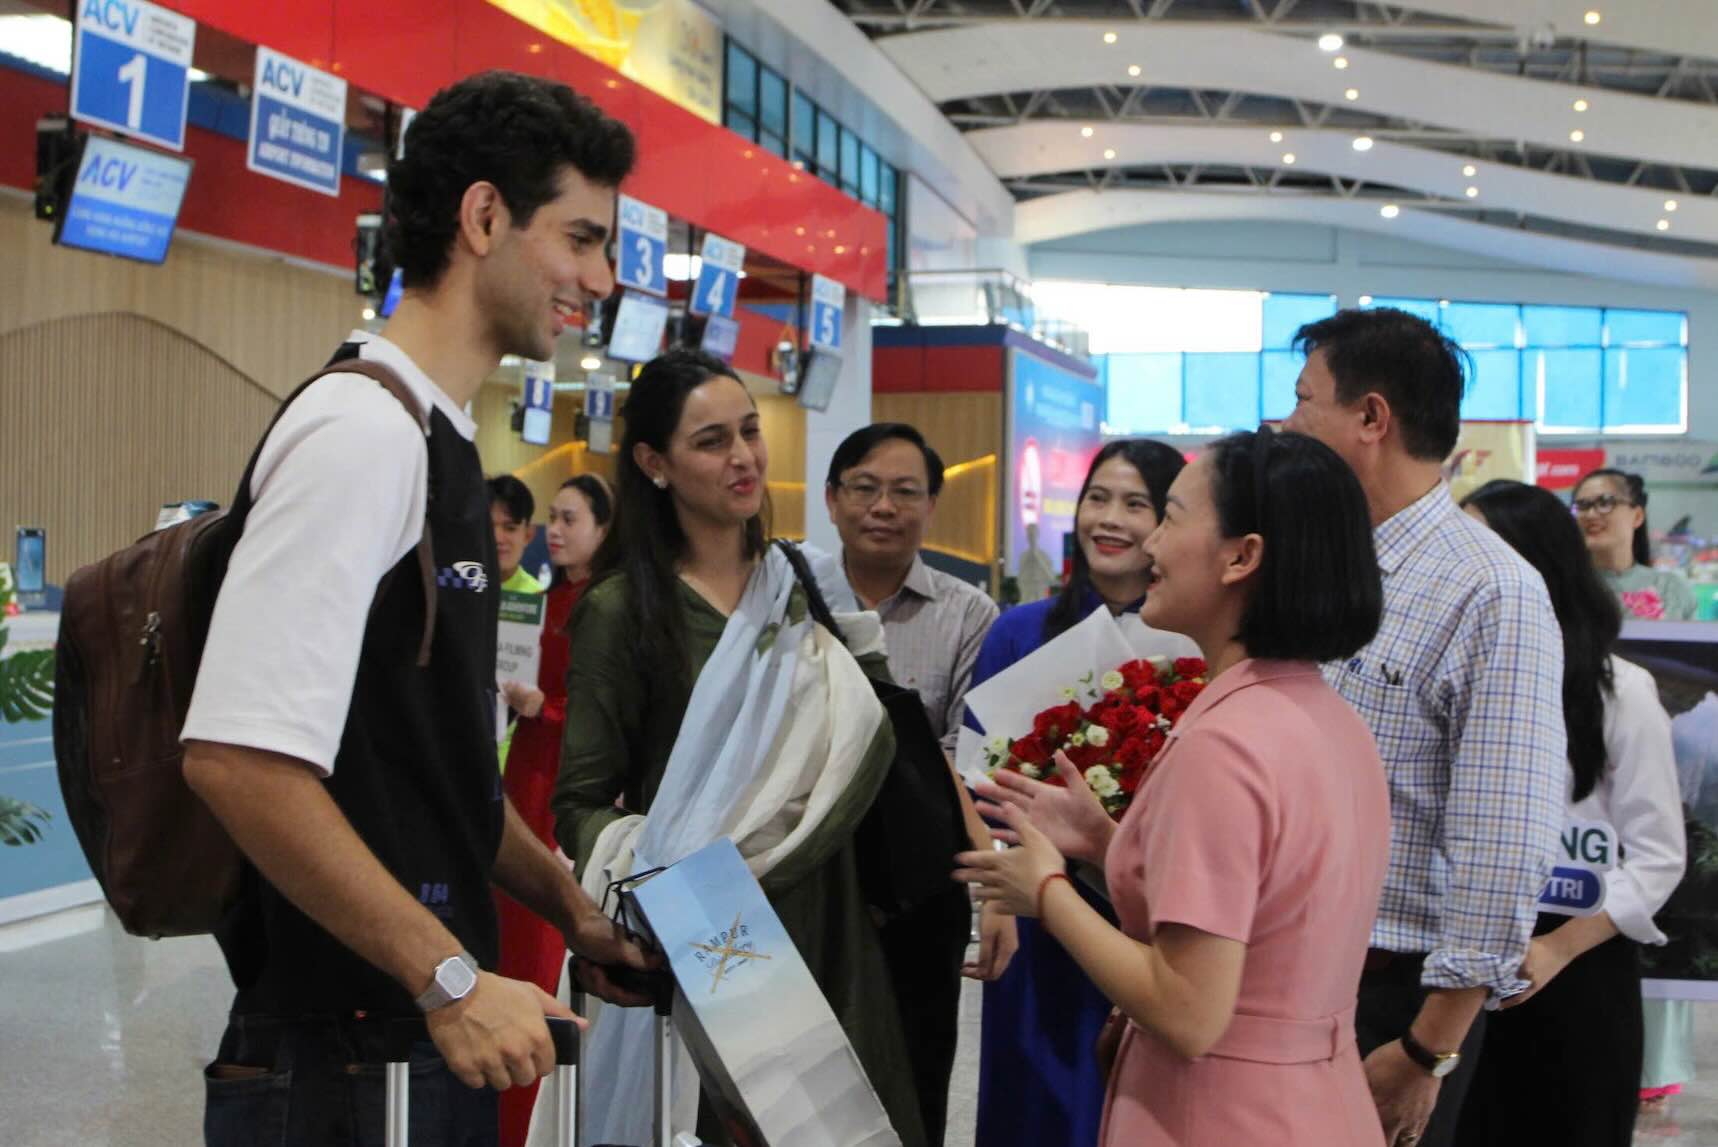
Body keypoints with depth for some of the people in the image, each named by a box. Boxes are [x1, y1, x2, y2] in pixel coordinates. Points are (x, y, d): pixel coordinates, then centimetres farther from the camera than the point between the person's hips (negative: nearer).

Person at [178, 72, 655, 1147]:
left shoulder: (440, 444, 13)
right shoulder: (364, 428, -17)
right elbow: (239, 757, -25)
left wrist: (572, 908, 17)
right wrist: (452, 979, -21)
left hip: (432, 1028, 9)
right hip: (342, 1057, -9)